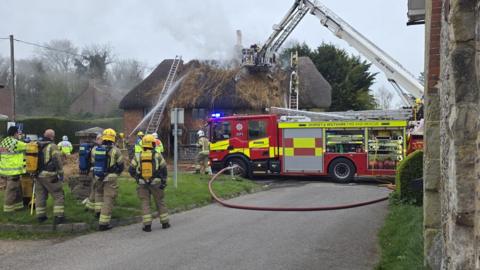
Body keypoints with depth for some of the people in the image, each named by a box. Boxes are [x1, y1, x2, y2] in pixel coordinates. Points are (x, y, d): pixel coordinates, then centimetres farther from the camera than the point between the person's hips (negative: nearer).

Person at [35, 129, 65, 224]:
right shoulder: (53, 146, -10)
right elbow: (58, 161, -16)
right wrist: (61, 174, -9)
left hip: (38, 175, 7)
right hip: (49, 176, -7)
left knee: (40, 196, 14)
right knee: (58, 195, 1)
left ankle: (40, 216, 19)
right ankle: (58, 216, -4)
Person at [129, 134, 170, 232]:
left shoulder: (138, 156, -1)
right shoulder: (157, 155, -4)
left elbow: (131, 169, -1)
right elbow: (164, 169, -4)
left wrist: (137, 178, 14)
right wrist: (163, 182, 3)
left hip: (142, 184, 0)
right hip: (155, 183, 0)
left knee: (145, 203, 5)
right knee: (160, 202, 12)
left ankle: (147, 225, -1)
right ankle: (165, 223, 19)